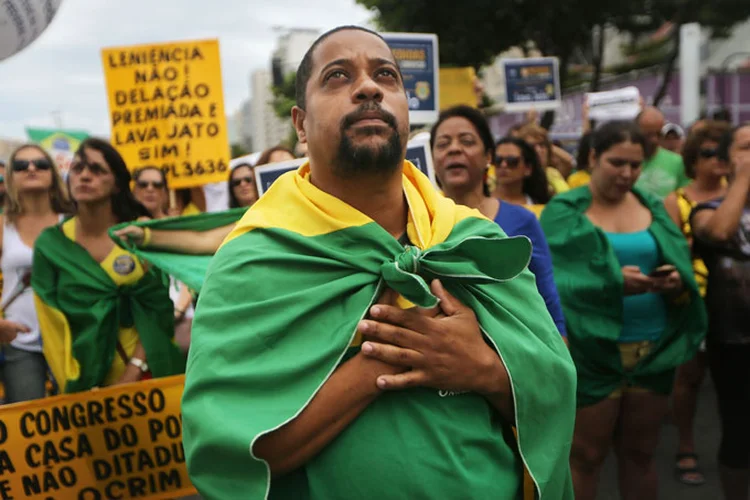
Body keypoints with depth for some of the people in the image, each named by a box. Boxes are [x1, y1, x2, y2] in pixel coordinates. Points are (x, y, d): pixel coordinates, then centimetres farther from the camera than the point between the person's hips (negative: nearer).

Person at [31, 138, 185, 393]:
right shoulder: (50, 245, -2)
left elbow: (159, 308, -6)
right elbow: (53, 326, -3)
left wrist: (134, 371, -13)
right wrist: (79, 387, -8)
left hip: (151, 372, 0)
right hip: (87, 382, 0)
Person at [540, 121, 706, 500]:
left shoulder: (653, 207, 9)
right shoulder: (564, 212, -4)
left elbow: (684, 269, 6)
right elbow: (555, 280, -14)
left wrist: (677, 282, -17)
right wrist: (611, 283, -27)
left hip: (654, 349, 4)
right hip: (592, 350, -4)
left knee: (640, 452, 16)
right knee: (585, 455, 7)